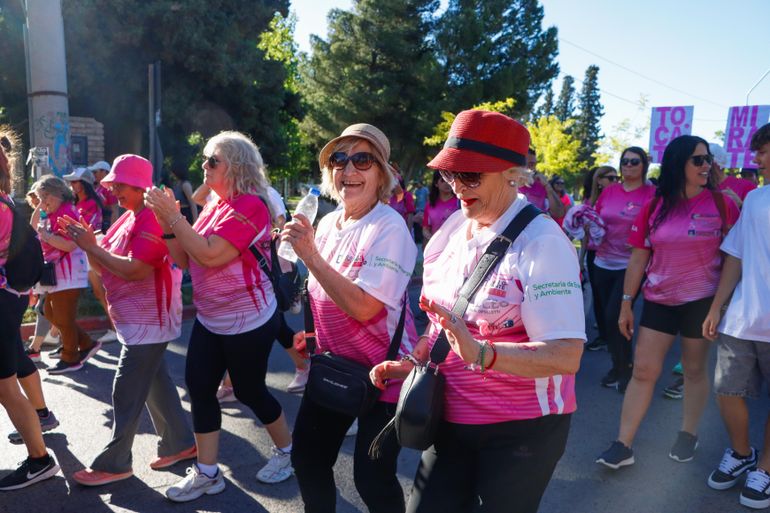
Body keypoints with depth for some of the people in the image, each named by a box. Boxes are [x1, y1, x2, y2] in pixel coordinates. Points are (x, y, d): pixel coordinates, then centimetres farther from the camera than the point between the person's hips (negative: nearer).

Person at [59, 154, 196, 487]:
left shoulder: (152, 219, -18)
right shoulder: (129, 218, 13)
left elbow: (135, 271, -27)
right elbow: (103, 266, 13)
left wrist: (92, 246, -19)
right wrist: (87, 243, -4)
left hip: (148, 321, -10)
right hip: (135, 319, 10)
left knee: (126, 395, -1)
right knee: (155, 383, 16)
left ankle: (113, 464, 12)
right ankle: (180, 444, 28)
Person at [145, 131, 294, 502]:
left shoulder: (251, 204, -18)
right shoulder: (214, 206, 8)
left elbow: (211, 255, -27)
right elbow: (185, 260, 7)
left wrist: (173, 215, -22)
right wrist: (166, 222, -6)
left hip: (248, 321, -8)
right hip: (210, 319, 8)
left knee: (249, 391, 6)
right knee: (199, 387, 7)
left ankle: (287, 451, 32)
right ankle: (207, 473, 21)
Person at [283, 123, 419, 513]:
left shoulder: (389, 227, -21)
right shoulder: (328, 223, 2)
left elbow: (363, 307, -29)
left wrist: (310, 256, -28)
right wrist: (313, 332, 10)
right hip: (334, 364, 8)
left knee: (372, 477, 4)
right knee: (307, 457, 17)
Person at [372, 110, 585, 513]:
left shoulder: (542, 243, -20)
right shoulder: (453, 227, 1)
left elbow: (566, 356, -25)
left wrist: (482, 355, -37)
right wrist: (413, 364, 2)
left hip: (520, 431, -6)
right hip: (451, 420, 6)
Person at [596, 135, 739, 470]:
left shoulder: (721, 203, -3)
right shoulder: (654, 207, 0)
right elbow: (638, 257, 2)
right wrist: (626, 303, 2)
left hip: (702, 299, -1)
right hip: (658, 300, 2)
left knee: (695, 370, 11)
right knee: (643, 370, 2)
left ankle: (688, 434, 32)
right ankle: (623, 445, 7)